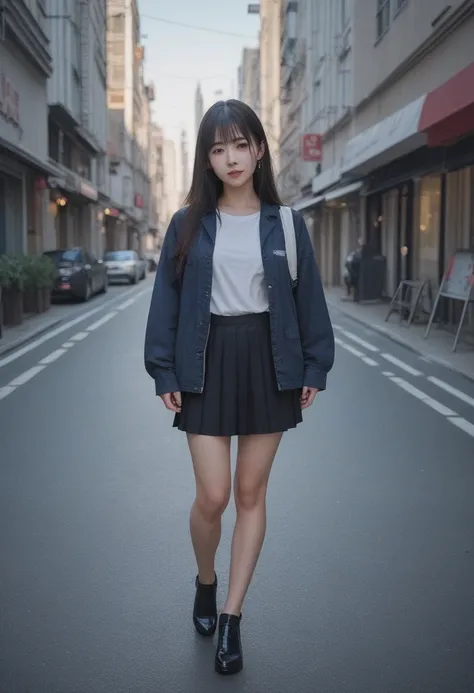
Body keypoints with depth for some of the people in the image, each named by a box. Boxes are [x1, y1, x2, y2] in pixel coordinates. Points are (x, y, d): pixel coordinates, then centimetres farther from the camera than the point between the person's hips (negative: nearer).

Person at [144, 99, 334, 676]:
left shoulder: (284, 223, 3)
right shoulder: (189, 223, 1)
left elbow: (308, 298, 4)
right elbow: (166, 299, 0)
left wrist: (314, 368, 1)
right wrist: (164, 373, -4)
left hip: (268, 361, 1)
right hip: (207, 363, -1)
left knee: (251, 493, 6)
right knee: (212, 496, -2)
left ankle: (231, 618, 19)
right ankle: (205, 582, 30)